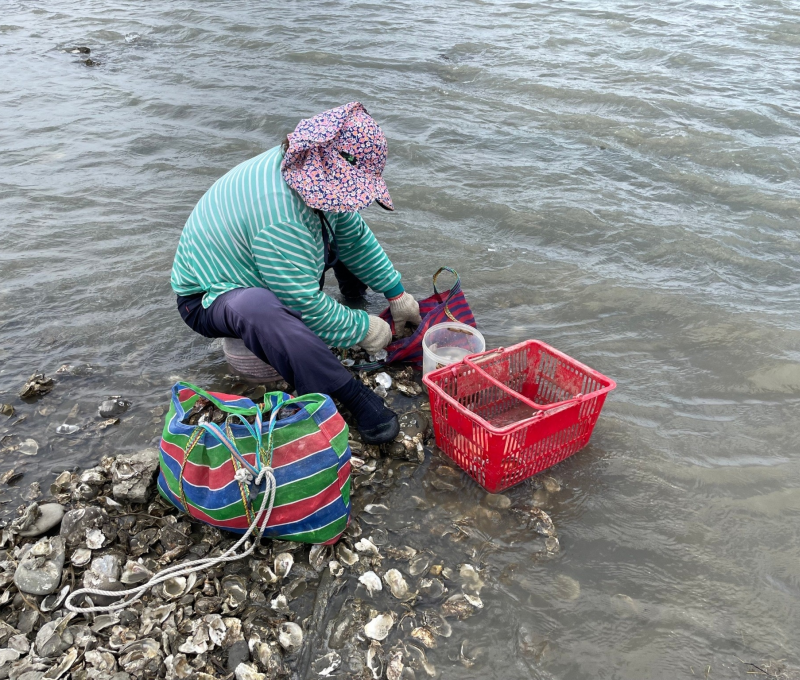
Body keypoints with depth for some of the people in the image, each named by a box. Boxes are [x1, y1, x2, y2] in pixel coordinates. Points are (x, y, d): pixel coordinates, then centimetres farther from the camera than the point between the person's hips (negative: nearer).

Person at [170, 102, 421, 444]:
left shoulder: (309, 170, -11)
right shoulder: (281, 221, -39)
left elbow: (354, 235, 1)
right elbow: (305, 306, -34)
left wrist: (396, 294, 4)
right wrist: (363, 329, -21)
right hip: (210, 298, -9)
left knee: (346, 226, 6)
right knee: (255, 307, -46)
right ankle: (352, 395, -39)